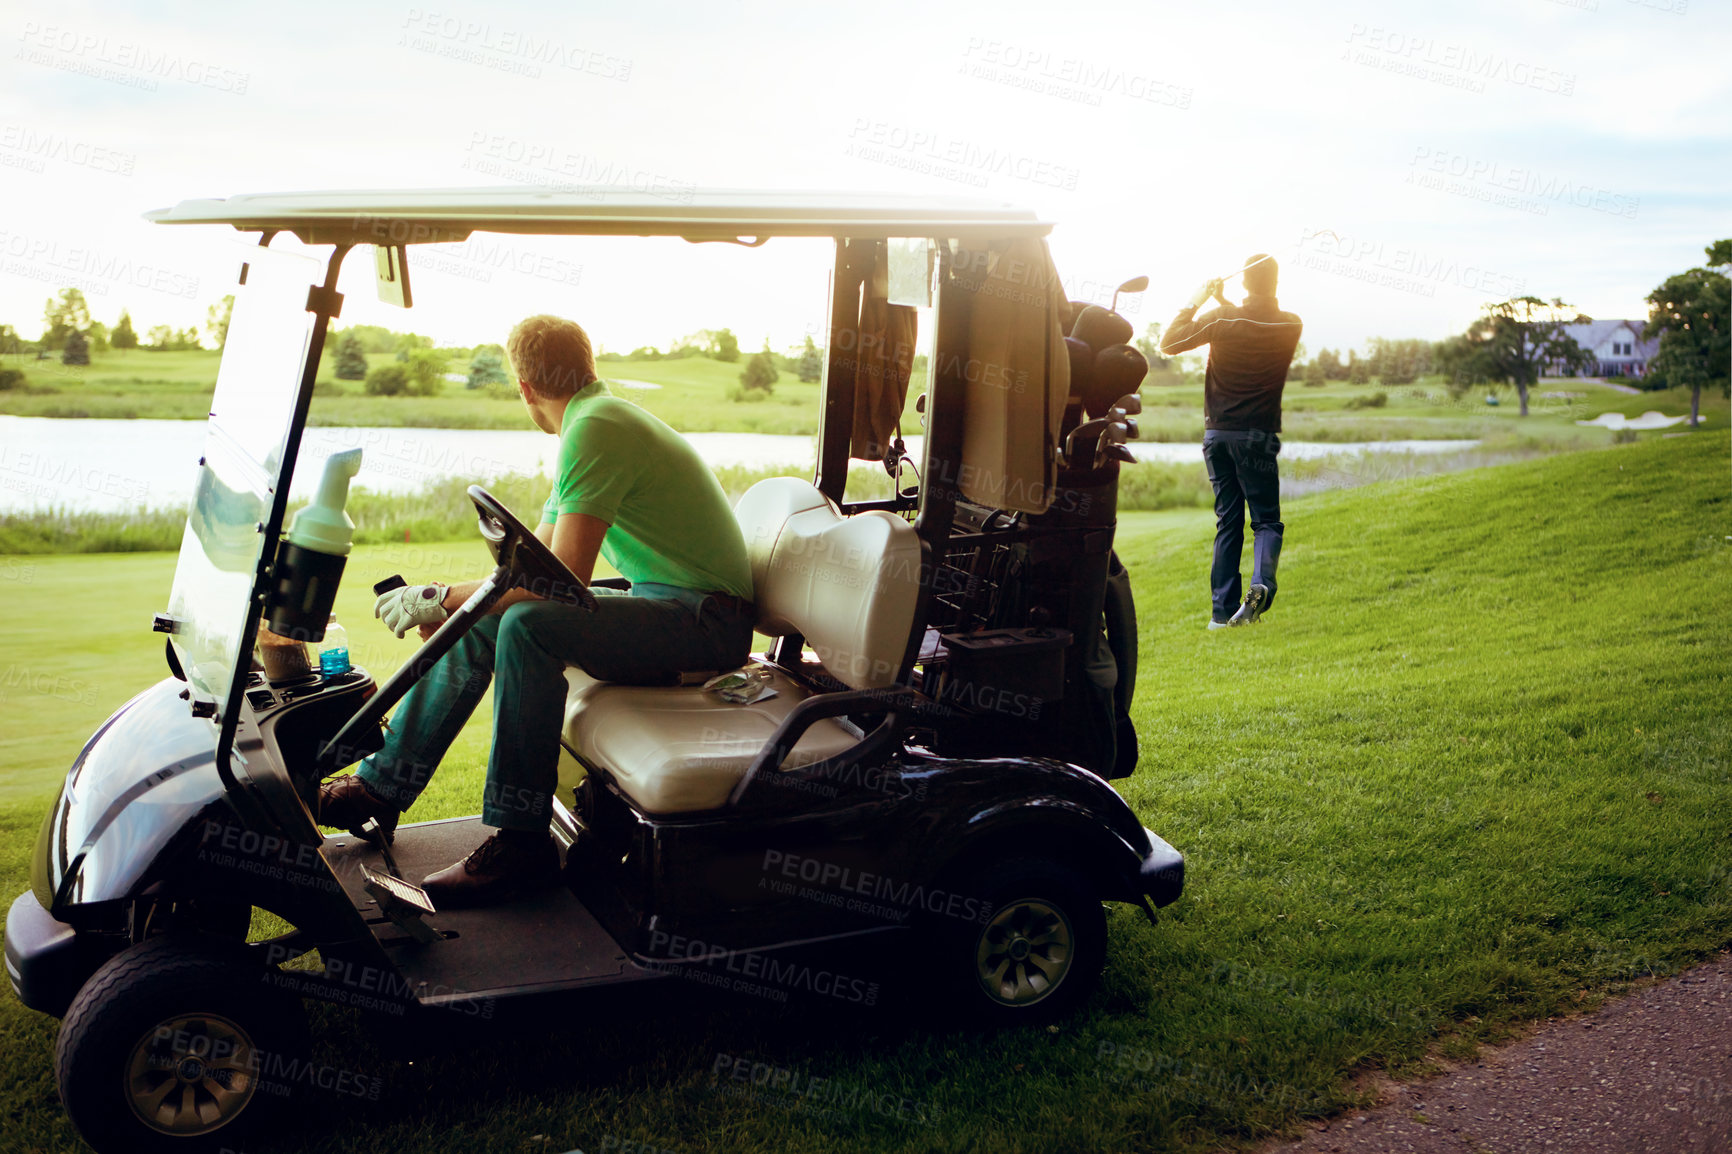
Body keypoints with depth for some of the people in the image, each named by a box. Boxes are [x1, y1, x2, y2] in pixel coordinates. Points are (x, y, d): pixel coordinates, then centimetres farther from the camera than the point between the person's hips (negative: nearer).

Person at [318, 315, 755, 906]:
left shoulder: (595, 429, -18)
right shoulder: (591, 421, 14)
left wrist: (441, 596, -15)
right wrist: (445, 605, 3)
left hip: (706, 619, -10)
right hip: (660, 604, 10)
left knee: (529, 626, -29)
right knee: (474, 621, 6)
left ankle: (521, 840, -19)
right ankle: (382, 784, 11)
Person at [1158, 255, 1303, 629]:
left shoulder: (1220, 319, -6)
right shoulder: (1291, 326, 0)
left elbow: (1168, 344, 3)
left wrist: (1194, 304, 10)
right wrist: (1226, 304, 17)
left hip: (1218, 432, 1)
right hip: (1257, 435, -1)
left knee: (1228, 521, 9)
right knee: (1266, 519, 5)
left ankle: (1222, 609, 6)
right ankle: (1262, 582, -24)